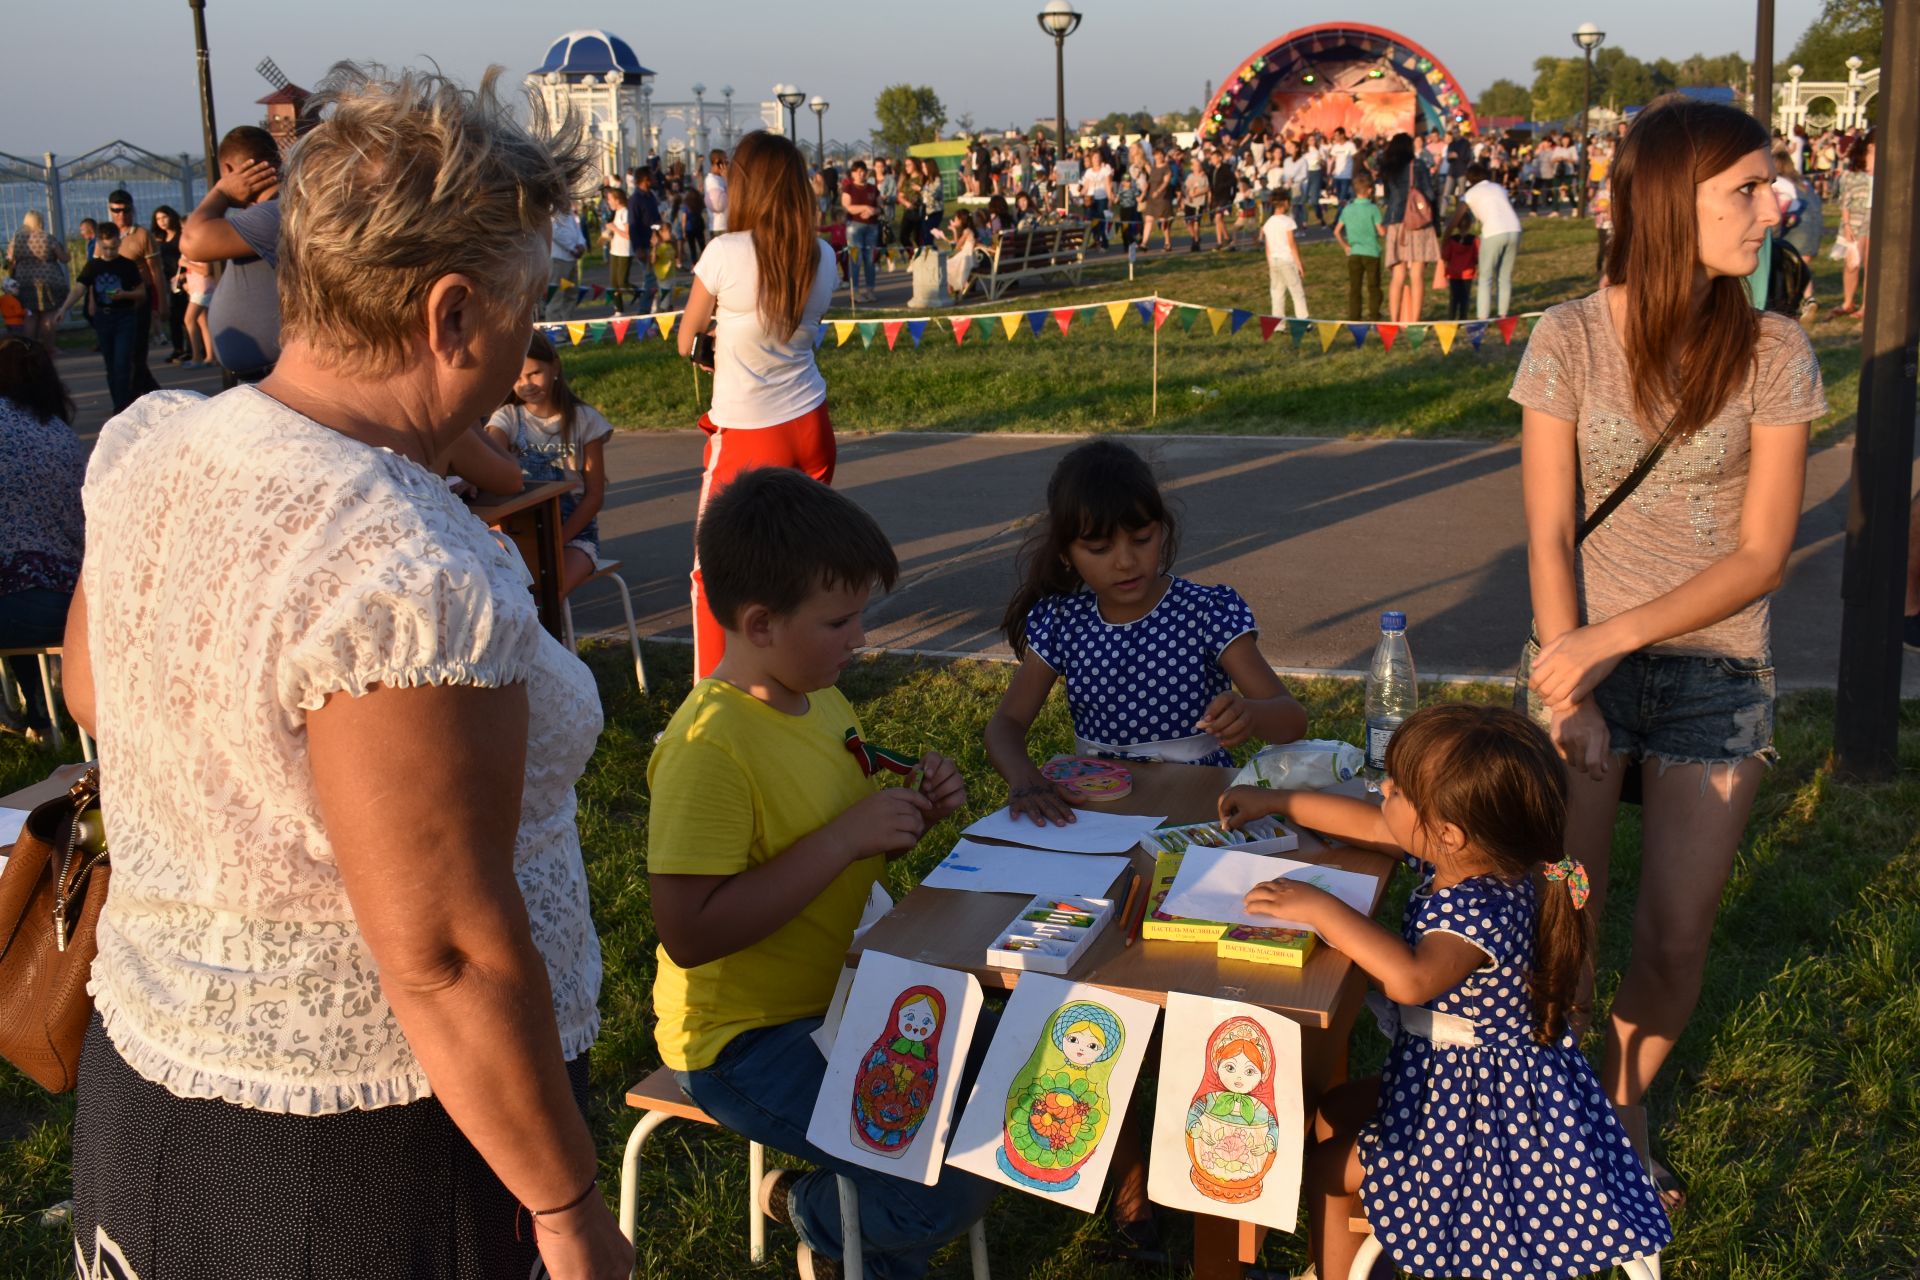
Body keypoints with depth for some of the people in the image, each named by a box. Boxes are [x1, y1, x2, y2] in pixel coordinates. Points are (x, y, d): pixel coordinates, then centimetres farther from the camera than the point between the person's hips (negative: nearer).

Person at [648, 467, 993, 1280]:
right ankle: (807, 1210, 13)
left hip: (839, 994, 9)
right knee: (948, 1195, -19)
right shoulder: (710, 748, -26)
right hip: (745, 1038, -9)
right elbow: (689, 932, -31)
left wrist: (907, 817, -5)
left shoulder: (823, 701, 3)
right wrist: (846, 837, -29)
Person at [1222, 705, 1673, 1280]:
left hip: (1482, 1101, -10)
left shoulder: (1481, 910, -35)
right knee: (1329, 1116, 25)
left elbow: (1411, 978, -53)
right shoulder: (1466, 858, -8)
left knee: (1324, 1168, 3)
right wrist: (1277, 801, 14)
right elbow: (1372, 827, 9)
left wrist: (1321, 909, -46)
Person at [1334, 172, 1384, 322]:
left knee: (1354, 287, 7)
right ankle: (1374, 316, 4)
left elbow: (1336, 232, 5)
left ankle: (1353, 317, 7)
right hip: (1371, 252, -3)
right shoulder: (1373, 209, -10)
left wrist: (1345, 246, 13)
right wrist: (1387, 228, 10)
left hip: (1353, 253, 3)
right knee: (1373, 287, 5)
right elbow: (1381, 231, -11)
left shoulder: (1347, 209, 3)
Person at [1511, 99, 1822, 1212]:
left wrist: (1616, 638, -19)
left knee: (1677, 941, 7)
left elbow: (1762, 553, -8)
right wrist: (1570, 688, -18)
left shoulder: (1773, 352, -6)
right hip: (1581, 658, -1)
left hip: (1716, 674, 1)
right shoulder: (1570, 340, -7)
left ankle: (1625, 1102, 34)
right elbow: (1549, 535, -8)